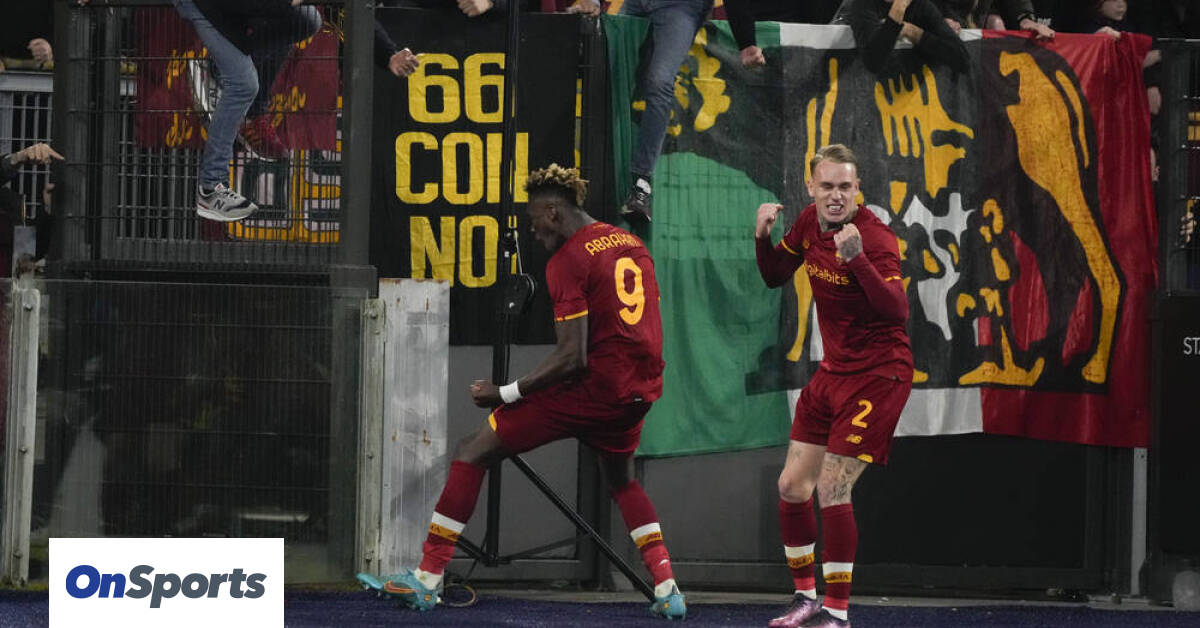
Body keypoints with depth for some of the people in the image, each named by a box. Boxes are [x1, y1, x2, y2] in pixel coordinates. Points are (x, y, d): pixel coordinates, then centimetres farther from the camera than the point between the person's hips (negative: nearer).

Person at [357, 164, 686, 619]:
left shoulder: (567, 261, -10)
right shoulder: (633, 245, 13)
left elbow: (572, 357, -18)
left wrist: (505, 393, -11)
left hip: (590, 388, -8)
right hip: (639, 390, 8)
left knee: (472, 454, 1)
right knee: (622, 481, 34)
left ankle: (427, 579, -2)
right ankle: (668, 591, 20)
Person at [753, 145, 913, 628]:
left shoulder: (875, 237, -22)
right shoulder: (809, 224, 1)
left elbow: (896, 311, -34)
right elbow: (775, 276, 16)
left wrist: (857, 258, -46)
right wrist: (763, 237, -4)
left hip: (877, 373, -8)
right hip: (832, 370, 8)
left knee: (832, 488, -14)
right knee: (793, 485, 9)